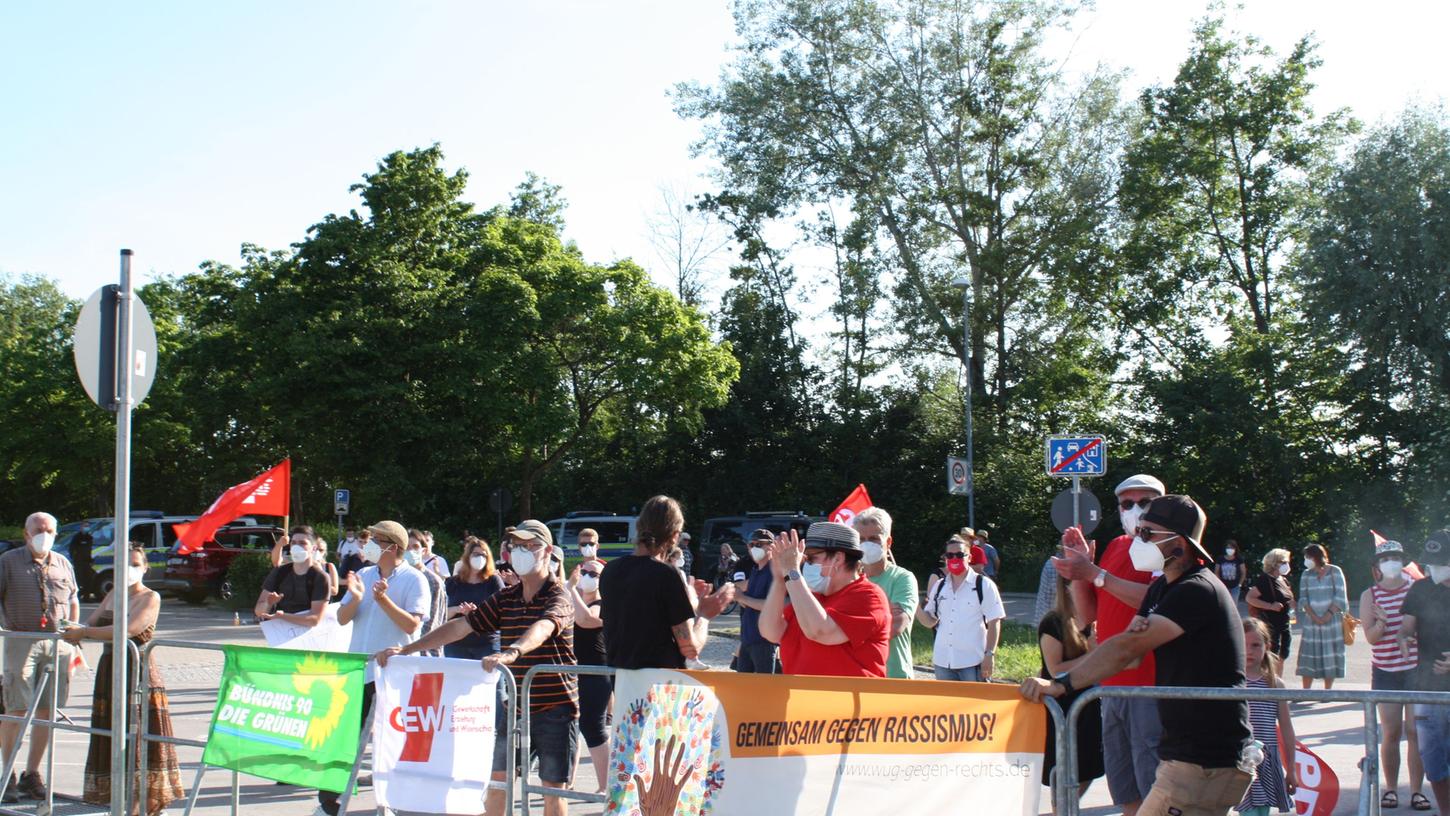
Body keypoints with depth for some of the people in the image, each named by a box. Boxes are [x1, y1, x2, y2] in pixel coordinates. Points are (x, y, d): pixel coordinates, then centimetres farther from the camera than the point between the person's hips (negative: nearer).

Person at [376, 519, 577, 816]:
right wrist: (406, 649, -3)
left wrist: (511, 652, -54)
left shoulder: (558, 597, -11)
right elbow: (461, 626, 6)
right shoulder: (505, 598, 9)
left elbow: (542, 628, -33)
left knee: (553, 788, 0)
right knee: (496, 779, 7)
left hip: (554, 706, -6)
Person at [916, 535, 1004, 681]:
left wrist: (989, 655, -10)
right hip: (943, 662, 5)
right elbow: (930, 621, 12)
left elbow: (994, 623, -3)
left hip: (973, 663, -5)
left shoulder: (984, 585, -3)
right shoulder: (939, 586, 11)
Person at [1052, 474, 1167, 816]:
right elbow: (1089, 612, 17)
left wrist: (1094, 573, -22)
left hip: (1151, 685, -8)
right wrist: (1079, 564, 2)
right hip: (1113, 685, 8)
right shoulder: (1116, 547, 17)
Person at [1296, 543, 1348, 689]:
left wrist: (1327, 616, -13)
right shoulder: (1306, 574, 8)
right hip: (1312, 621, 2)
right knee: (1309, 658, -1)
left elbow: (1339, 597, -4)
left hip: (1332, 620, -2)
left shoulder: (1335, 572, 0)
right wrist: (1314, 617, -9)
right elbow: (1303, 598, 5)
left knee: (1331, 658, 0)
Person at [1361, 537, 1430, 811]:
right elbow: (1370, 637, -5)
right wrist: (1382, 622, -24)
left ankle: (1417, 790, 4)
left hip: (1415, 670, -1)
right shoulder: (1370, 595, 2)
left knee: (1415, 731, -2)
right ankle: (1390, 788, 12)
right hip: (1385, 672, 1)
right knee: (1390, 732, 3)